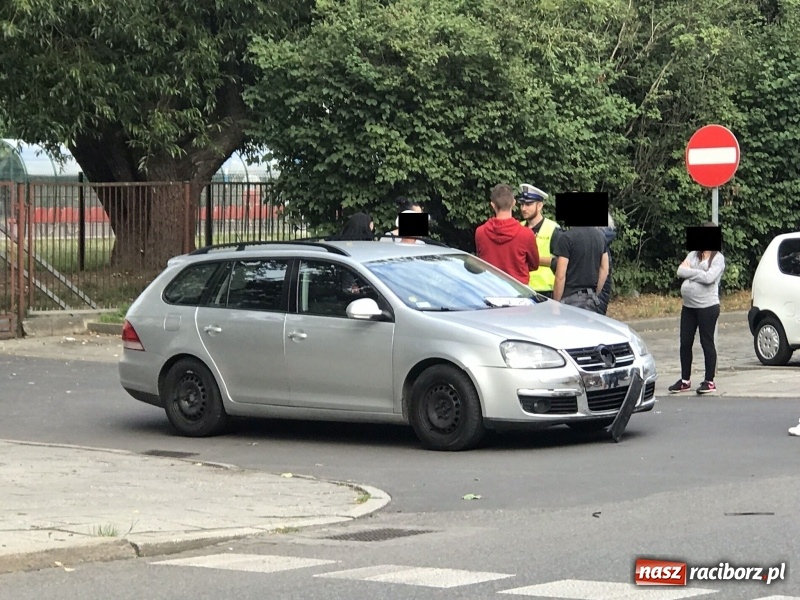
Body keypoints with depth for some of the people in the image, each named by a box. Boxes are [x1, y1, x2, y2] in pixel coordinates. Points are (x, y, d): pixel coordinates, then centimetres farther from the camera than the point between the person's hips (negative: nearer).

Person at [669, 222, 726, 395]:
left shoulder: (718, 258, -4)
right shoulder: (693, 255, 13)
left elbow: (709, 277, -18)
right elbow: (680, 271, 0)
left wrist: (690, 271, -8)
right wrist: (698, 273, -11)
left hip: (707, 306, -6)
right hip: (688, 306, 6)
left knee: (707, 343, 0)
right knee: (685, 343, 8)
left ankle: (709, 381, 8)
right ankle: (685, 380, 17)